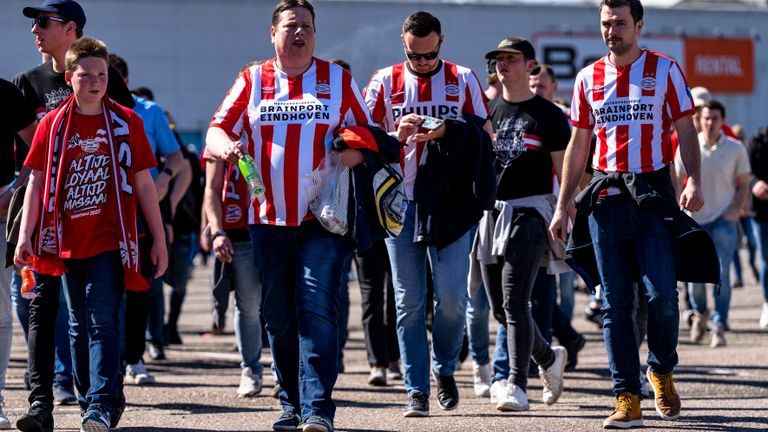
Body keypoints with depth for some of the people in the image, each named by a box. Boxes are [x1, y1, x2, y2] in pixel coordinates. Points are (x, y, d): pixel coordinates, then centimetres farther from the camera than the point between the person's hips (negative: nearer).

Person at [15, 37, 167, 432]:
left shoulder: (125, 122, 3)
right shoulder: (53, 124, 6)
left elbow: (143, 183, 6)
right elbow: (37, 182, 7)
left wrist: (159, 238, 5)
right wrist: (25, 235, 0)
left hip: (110, 241, -3)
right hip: (68, 243, 3)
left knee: (103, 322, -12)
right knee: (78, 326, 11)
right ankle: (87, 399, 21)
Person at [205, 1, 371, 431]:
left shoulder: (338, 79, 9)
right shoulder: (252, 81, 10)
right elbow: (217, 130, 6)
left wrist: (351, 154, -11)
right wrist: (226, 146, -17)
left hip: (323, 218, -2)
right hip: (269, 218, 2)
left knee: (317, 310, -13)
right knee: (279, 316, 5)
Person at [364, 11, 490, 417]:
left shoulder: (462, 80, 6)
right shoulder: (384, 82, 6)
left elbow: (486, 136, 5)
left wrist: (447, 132, -13)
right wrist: (399, 134, -16)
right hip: (401, 201, 1)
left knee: (452, 296, -7)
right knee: (409, 301, 0)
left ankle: (444, 367, 18)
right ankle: (416, 391, 4)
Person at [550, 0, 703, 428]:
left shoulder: (665, 70, 4)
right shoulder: (588, 78, 12)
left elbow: (686, 131, 1)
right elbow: (578, 147, 16)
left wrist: (694, 182, -14)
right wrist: (563, 207, 11)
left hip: (654, 193, -3)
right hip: (607, 198, 3)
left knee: (662, 294, -12)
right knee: (616, 304, 0)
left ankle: (662, 370, 15)